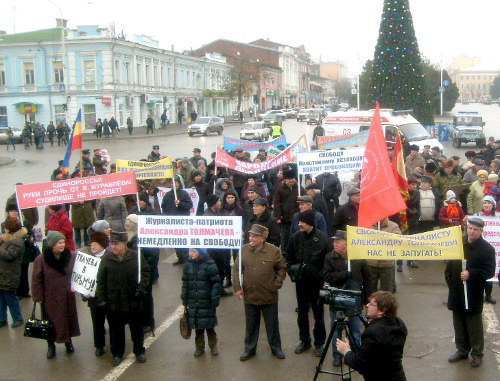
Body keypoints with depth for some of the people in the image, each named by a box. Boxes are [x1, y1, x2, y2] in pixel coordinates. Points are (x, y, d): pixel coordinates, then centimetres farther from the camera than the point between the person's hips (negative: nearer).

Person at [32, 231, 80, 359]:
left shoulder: (72, 256, -9)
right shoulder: (41, 260, -14)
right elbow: (36, 280, -8)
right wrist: (38, 296, -7)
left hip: (67, 296, 2)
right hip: (50, 298, -2)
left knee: (69, 318, 15)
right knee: (51, 321, 8)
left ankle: (68, 341, 37)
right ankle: (51, 345, 27)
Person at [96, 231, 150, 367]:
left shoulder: (136, 257, -10)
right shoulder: (106, 259, -6)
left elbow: (146, 273, -1)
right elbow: (101, 280, -1)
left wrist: (141, 289, -12)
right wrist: (101, 298, -5)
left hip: (133, 302, -1)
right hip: (113, 303, 1)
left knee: (137, 328, 14)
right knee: (116, 330, 13)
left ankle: (139, 351, 34)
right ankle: (117, 353, 31)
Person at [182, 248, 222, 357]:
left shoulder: (209, 265, -11)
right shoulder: (188, 265, 2)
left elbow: (216, 283, -9)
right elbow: (185, 282, 11)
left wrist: (215, 299, -12)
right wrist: (184, 299, 8)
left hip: (207, 302, -3)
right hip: (193, 302, 3)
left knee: (209, 325, 8)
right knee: (197, 327, 10)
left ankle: (213, 346, 24)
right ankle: (199, 347, 24)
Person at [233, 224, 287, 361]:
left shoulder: (273, 251, -11)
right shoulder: (244, 250, -4)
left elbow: (282, 268, 1)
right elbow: (236, 269, 3)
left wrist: (277, 284, -4)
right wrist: (237, 287, -3)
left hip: (269, 296, -2)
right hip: (249, 296, 2)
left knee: (272, 324, 12)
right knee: (251, 325, 15)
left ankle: (276, 348, 29)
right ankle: (249, 349, 29)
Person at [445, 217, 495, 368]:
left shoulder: (487, 249, -7)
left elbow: (489, 271, -13)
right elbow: (449, 265, 14)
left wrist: (471, 274, -22)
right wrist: (450, 280, 4)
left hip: (474, 295, -5)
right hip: (457, 293, 5)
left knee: (474, 326, 5)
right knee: (459, 324, 15)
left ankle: (477, 354, 19)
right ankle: (462, 350, 29)